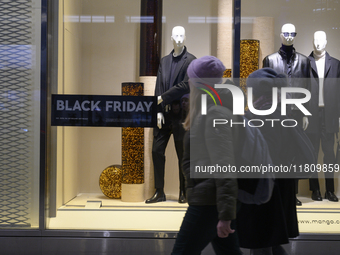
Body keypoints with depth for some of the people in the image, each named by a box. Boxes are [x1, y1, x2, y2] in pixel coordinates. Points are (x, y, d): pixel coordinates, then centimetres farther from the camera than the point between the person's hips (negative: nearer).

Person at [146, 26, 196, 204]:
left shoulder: (190, 61, -1)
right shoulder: (164, 61, 14)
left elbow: (185, 86, -11)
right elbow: (159, 87, 8)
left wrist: (167, 100, -14)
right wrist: (159, 111, -1)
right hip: (164, 114, 5)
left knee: (183, 154, 2)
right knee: (157, 151, 3)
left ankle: (184, 193, 13)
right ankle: (159, 192, 12)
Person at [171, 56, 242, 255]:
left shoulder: (215, 115, -16)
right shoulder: (213, 111, 13)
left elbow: (224, 168, -22)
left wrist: (225, 215, -23)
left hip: (209, 203, -10)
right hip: (212, 200, 10)